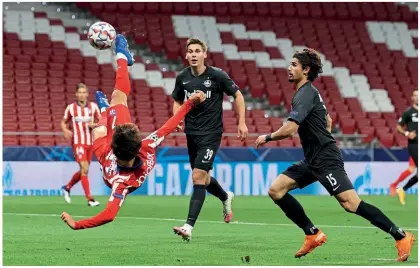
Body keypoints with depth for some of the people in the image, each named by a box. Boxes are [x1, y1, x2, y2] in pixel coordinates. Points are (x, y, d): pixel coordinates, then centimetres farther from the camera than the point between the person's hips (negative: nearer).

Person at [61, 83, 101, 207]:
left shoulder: (93, 106, 1)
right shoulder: (71, 108, -2)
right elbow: (63, 122, 11)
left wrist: (94, 124, -14)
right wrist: (65, 131, -9)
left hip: (90, 143, 4)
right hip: (78, 142, -4)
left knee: (83, 171, 12)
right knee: (85, 169, -17)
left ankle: (67, 187, 38)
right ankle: (89, 199, -15)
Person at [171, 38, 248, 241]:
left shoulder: (217, 75, -10)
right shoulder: (182, 77, 2)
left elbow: (237, 96, 1)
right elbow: (177, 101, 18)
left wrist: (242, 122, -4)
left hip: (211, 133, -5)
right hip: (192, 133, 5)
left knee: (198, 177, -16)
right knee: (204, 180, 16)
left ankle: (189, 226, -19)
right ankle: (226, 197, 49)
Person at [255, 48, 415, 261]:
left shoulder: (305, 94, -15)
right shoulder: (309, 93, 16)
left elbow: (289, 129, -25)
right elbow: (327, 121, 31)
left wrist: (267, 137, -9)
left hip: (326, 160, -10)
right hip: (313, 160, 10)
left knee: (350, 203, -17)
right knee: (276, 190, 2)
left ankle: (401, 236, -11)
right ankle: (313, 235, 5)